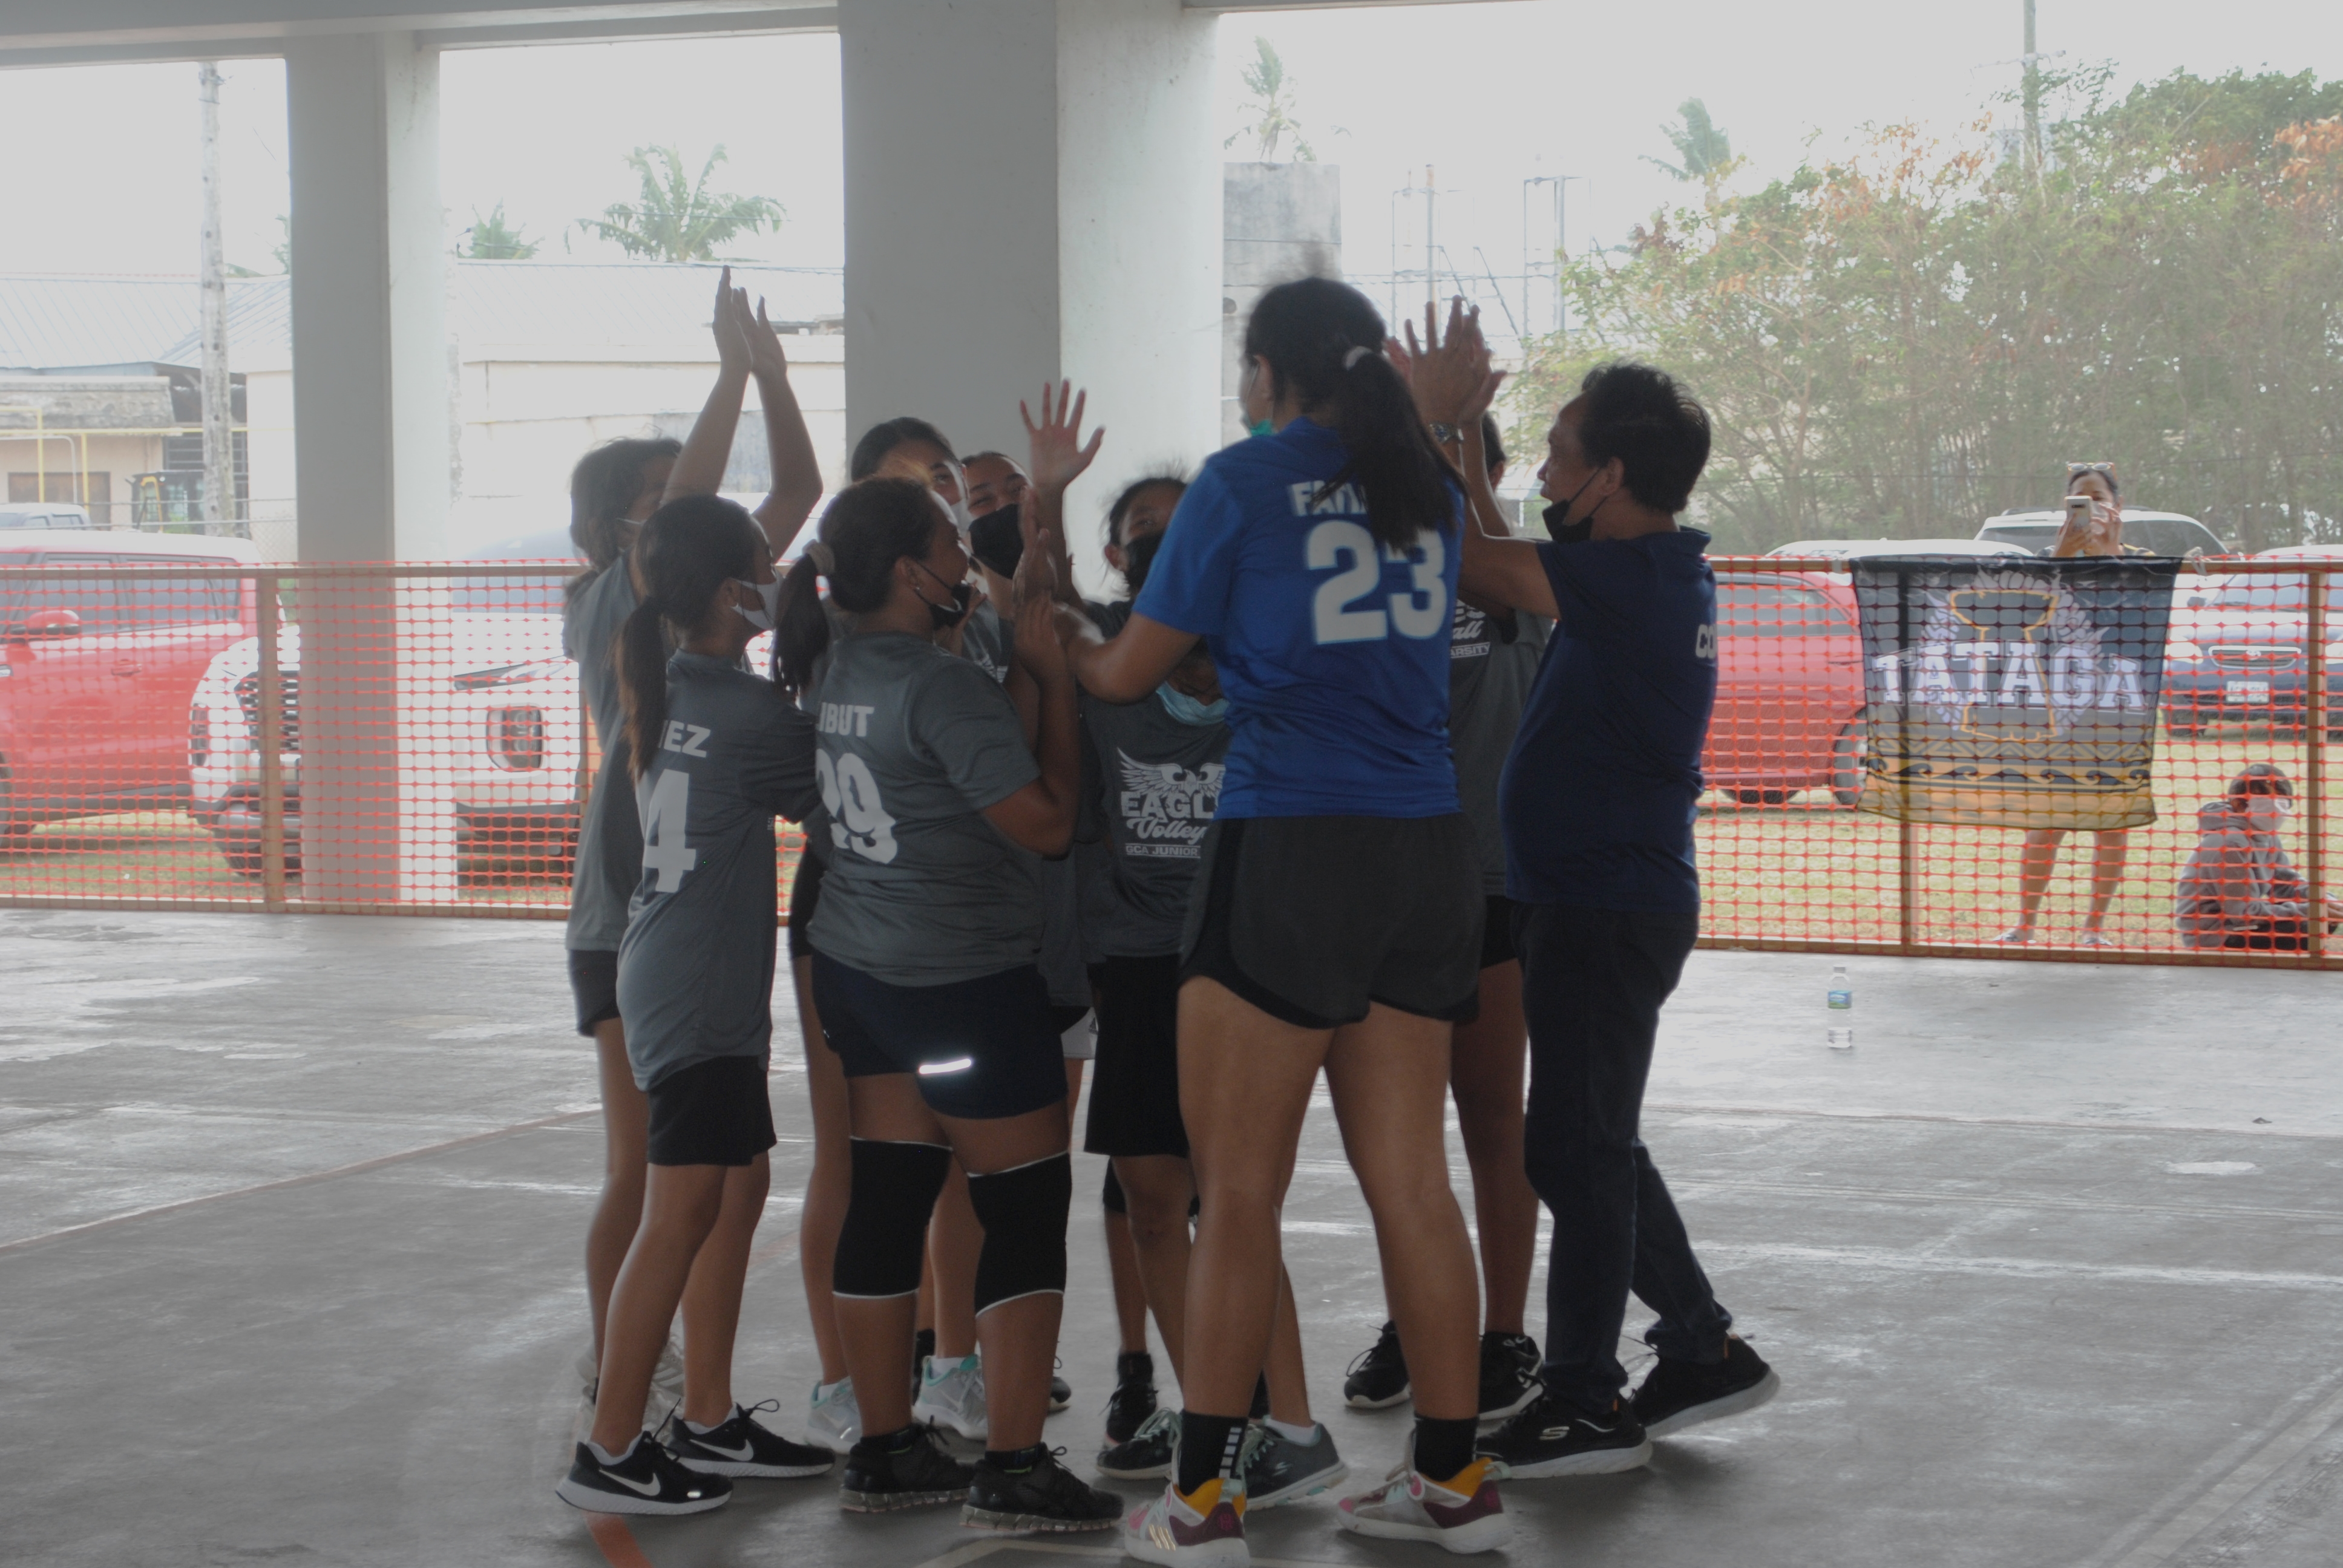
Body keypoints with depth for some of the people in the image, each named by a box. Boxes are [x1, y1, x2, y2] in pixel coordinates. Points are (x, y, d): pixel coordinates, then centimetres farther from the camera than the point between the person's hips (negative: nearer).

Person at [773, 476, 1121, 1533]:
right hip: (965, 979, -9)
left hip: (856, 968, 9)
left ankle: (884, 1453, 16)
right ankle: (1013, 1473, -3)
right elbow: (1046, 820, -19)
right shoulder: (945, 690, -20)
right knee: (1026, 1208, -2)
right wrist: (1055, 679, -13)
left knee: (886, 1202, 11)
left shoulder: (836, 671, 6)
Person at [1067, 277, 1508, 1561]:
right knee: (1409, 1179, 11)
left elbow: (1128, 674, 2)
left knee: (1236, 1191, 0)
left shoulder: (1245, 482, -3)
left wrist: (1063, 637, 22)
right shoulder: (1425, 489, 13)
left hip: (1290, 852, -6)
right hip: (1426, 852, 6)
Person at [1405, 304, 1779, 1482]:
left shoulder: (1630, 578, -19)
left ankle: (1583, 1404, 3)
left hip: (1606, 908, -10)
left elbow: (1469, 559, -21)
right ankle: (1702, 1349, 25)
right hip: (1603, 896, 10)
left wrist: (1432, 421, -10)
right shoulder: (1664, 574, 10)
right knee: (1591, 1146, 19)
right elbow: (1505, 563, 21)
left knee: (1575, 1148, -3)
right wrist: (1463, 435, 16)